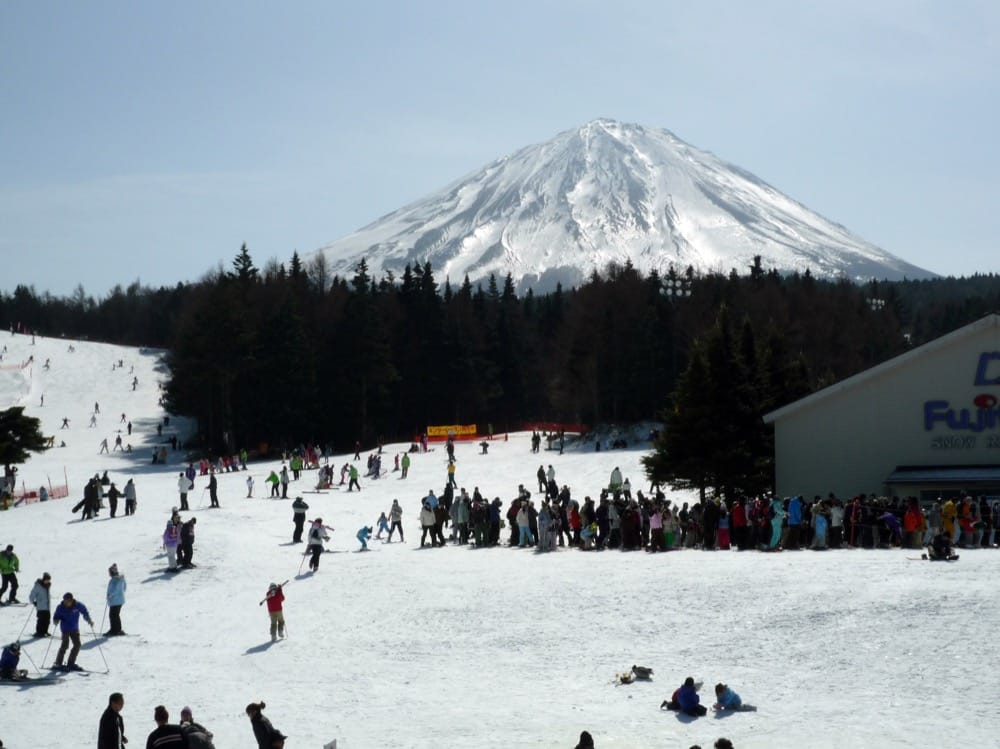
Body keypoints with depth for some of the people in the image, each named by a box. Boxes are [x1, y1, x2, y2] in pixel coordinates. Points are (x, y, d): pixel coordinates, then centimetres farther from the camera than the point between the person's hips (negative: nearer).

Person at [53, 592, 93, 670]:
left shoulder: (78, 605, -13)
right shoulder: (60, 608, -15)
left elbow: (85, 612, 2)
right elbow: (56, 617, -5)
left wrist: (89, 620, -13)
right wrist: (56, 620, -27)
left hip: (75, 629, 3)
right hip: (65, 629, -3)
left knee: (77, 644, 3)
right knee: (65, 644, -17)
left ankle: (71, 663, 18)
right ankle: (58, 663, -7)